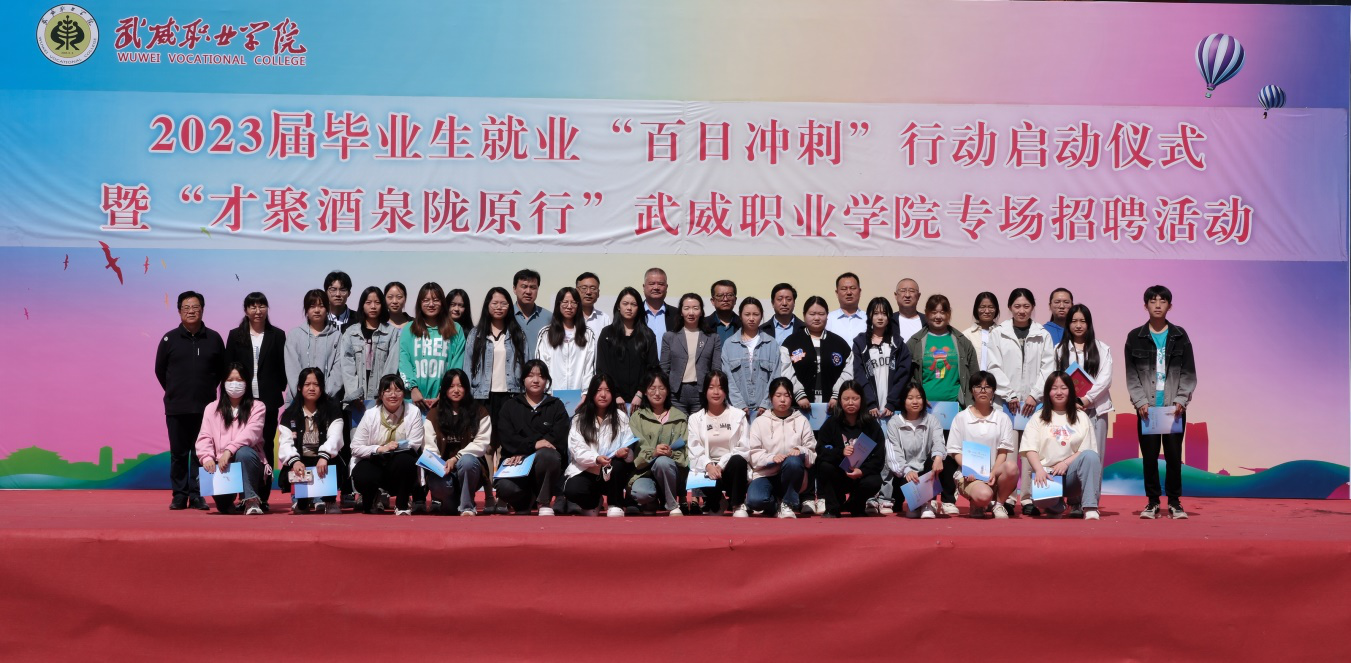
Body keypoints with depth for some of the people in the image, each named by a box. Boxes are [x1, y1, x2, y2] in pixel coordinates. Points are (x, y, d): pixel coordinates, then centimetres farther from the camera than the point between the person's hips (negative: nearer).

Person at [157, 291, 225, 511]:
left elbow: (221, 369, 13)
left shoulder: (214, 339, 3)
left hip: (205, 407, 0)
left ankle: (197, 495, 9)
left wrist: (208, 389, 10)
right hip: (177, 408, 0)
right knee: (178, 453, 4)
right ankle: (179, 495, 11)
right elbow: (160, 370, 10)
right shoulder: (170, 339, 1)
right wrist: (174, 392, 11)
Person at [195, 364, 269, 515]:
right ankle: (226, 502, 5)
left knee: (243, 452, -37)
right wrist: (206, 457, -19)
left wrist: (229, 451, -30)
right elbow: (204, 438, 3)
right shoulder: (212, 409, 14)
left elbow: (251, 433, -13)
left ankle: (251, 501, -29)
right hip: (221, 467, 3)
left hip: (247, 464, -3)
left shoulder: (257, 407, 5)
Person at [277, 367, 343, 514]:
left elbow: (334, 437, -17)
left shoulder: (332, 409, -1)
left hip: (325, 462, -2)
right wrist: (294, 461, -31)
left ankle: (329, 500, -4)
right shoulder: (290, 414, 5)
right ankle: (302, 500, 8)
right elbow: (286, 442, -8)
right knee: (285, 478, -28)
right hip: (299, 463, 2)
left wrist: (323, 457, -38)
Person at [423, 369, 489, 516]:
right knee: (437, 483, -35)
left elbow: (481, 443, -5)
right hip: (442, 467, 0)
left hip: (469, 466, 0)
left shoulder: (480, 413, 5)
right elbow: (429, 446, 0)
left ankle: (467, 507, -17)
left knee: (467, 461, -37)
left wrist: (456, 458, -18)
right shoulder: (434, 414, 10)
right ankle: (451, 503, 2)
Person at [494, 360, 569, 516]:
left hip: (545, 462, 0)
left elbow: (558, 439, -2)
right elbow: (506, 438, 1)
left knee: (547, 455, -38)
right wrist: (533, 444, -17)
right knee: (505, 488, -34)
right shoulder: (510, 406, 17)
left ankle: (544, 503, -17)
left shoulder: (556, 406, 14)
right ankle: (523, 503, 3)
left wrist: (524, 452, -13)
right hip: (516, 463, 0)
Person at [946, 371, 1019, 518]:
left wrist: (993, 473, -14)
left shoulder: (1002, 418, 11)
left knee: (1011, 467, -33)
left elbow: (1003, 451, 4)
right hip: (969, 475, -2)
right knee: (983, 495, -35)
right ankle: (977, 504, 5)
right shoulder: (961, 418, 7)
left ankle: (998, 504, -7)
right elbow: (955, 451, 4)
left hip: (994, 472, 2)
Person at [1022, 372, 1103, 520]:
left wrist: (1065, 463, -13)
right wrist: (1039, 470, -19)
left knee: (1091, 456, -31)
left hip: (1072, 473, 1)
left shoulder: (1080, 417, 15)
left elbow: (1087, 451, 4)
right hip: (1047, 474, -1)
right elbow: (1030, 450, 0)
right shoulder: (1038, 418, 13)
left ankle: (1089, 508, -31)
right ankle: (1055, 504, 4)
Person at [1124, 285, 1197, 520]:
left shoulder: (1180, 336, 6)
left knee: (1174, 454, 1)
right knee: (1149, 455, 3)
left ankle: (1174, 501, 11)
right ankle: (1152, 501, 12)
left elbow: (1189, 373, 4)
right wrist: (1140, 402, -8)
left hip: (1174, 408, 0)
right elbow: (1131, 375, 3)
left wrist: (1181, 401, -7)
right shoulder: (1135, 337, 4)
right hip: (1147, 408, 0)